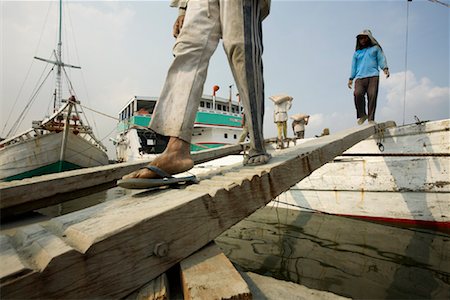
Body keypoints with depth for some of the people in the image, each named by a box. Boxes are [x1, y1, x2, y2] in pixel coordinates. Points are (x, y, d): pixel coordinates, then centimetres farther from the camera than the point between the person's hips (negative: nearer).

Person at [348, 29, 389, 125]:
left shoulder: (375, 48, 22)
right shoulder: (357, 52, 28)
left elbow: (381, 59, 12)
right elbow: (354, 66, 26)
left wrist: (385, 68, -6)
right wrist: (351, 78, 15)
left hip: (373, 76, -1)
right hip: (360, 77, 1)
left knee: (372, 96, -18)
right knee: (357, 94, -26)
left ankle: (371, 119, -15)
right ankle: (362, 115, -11)